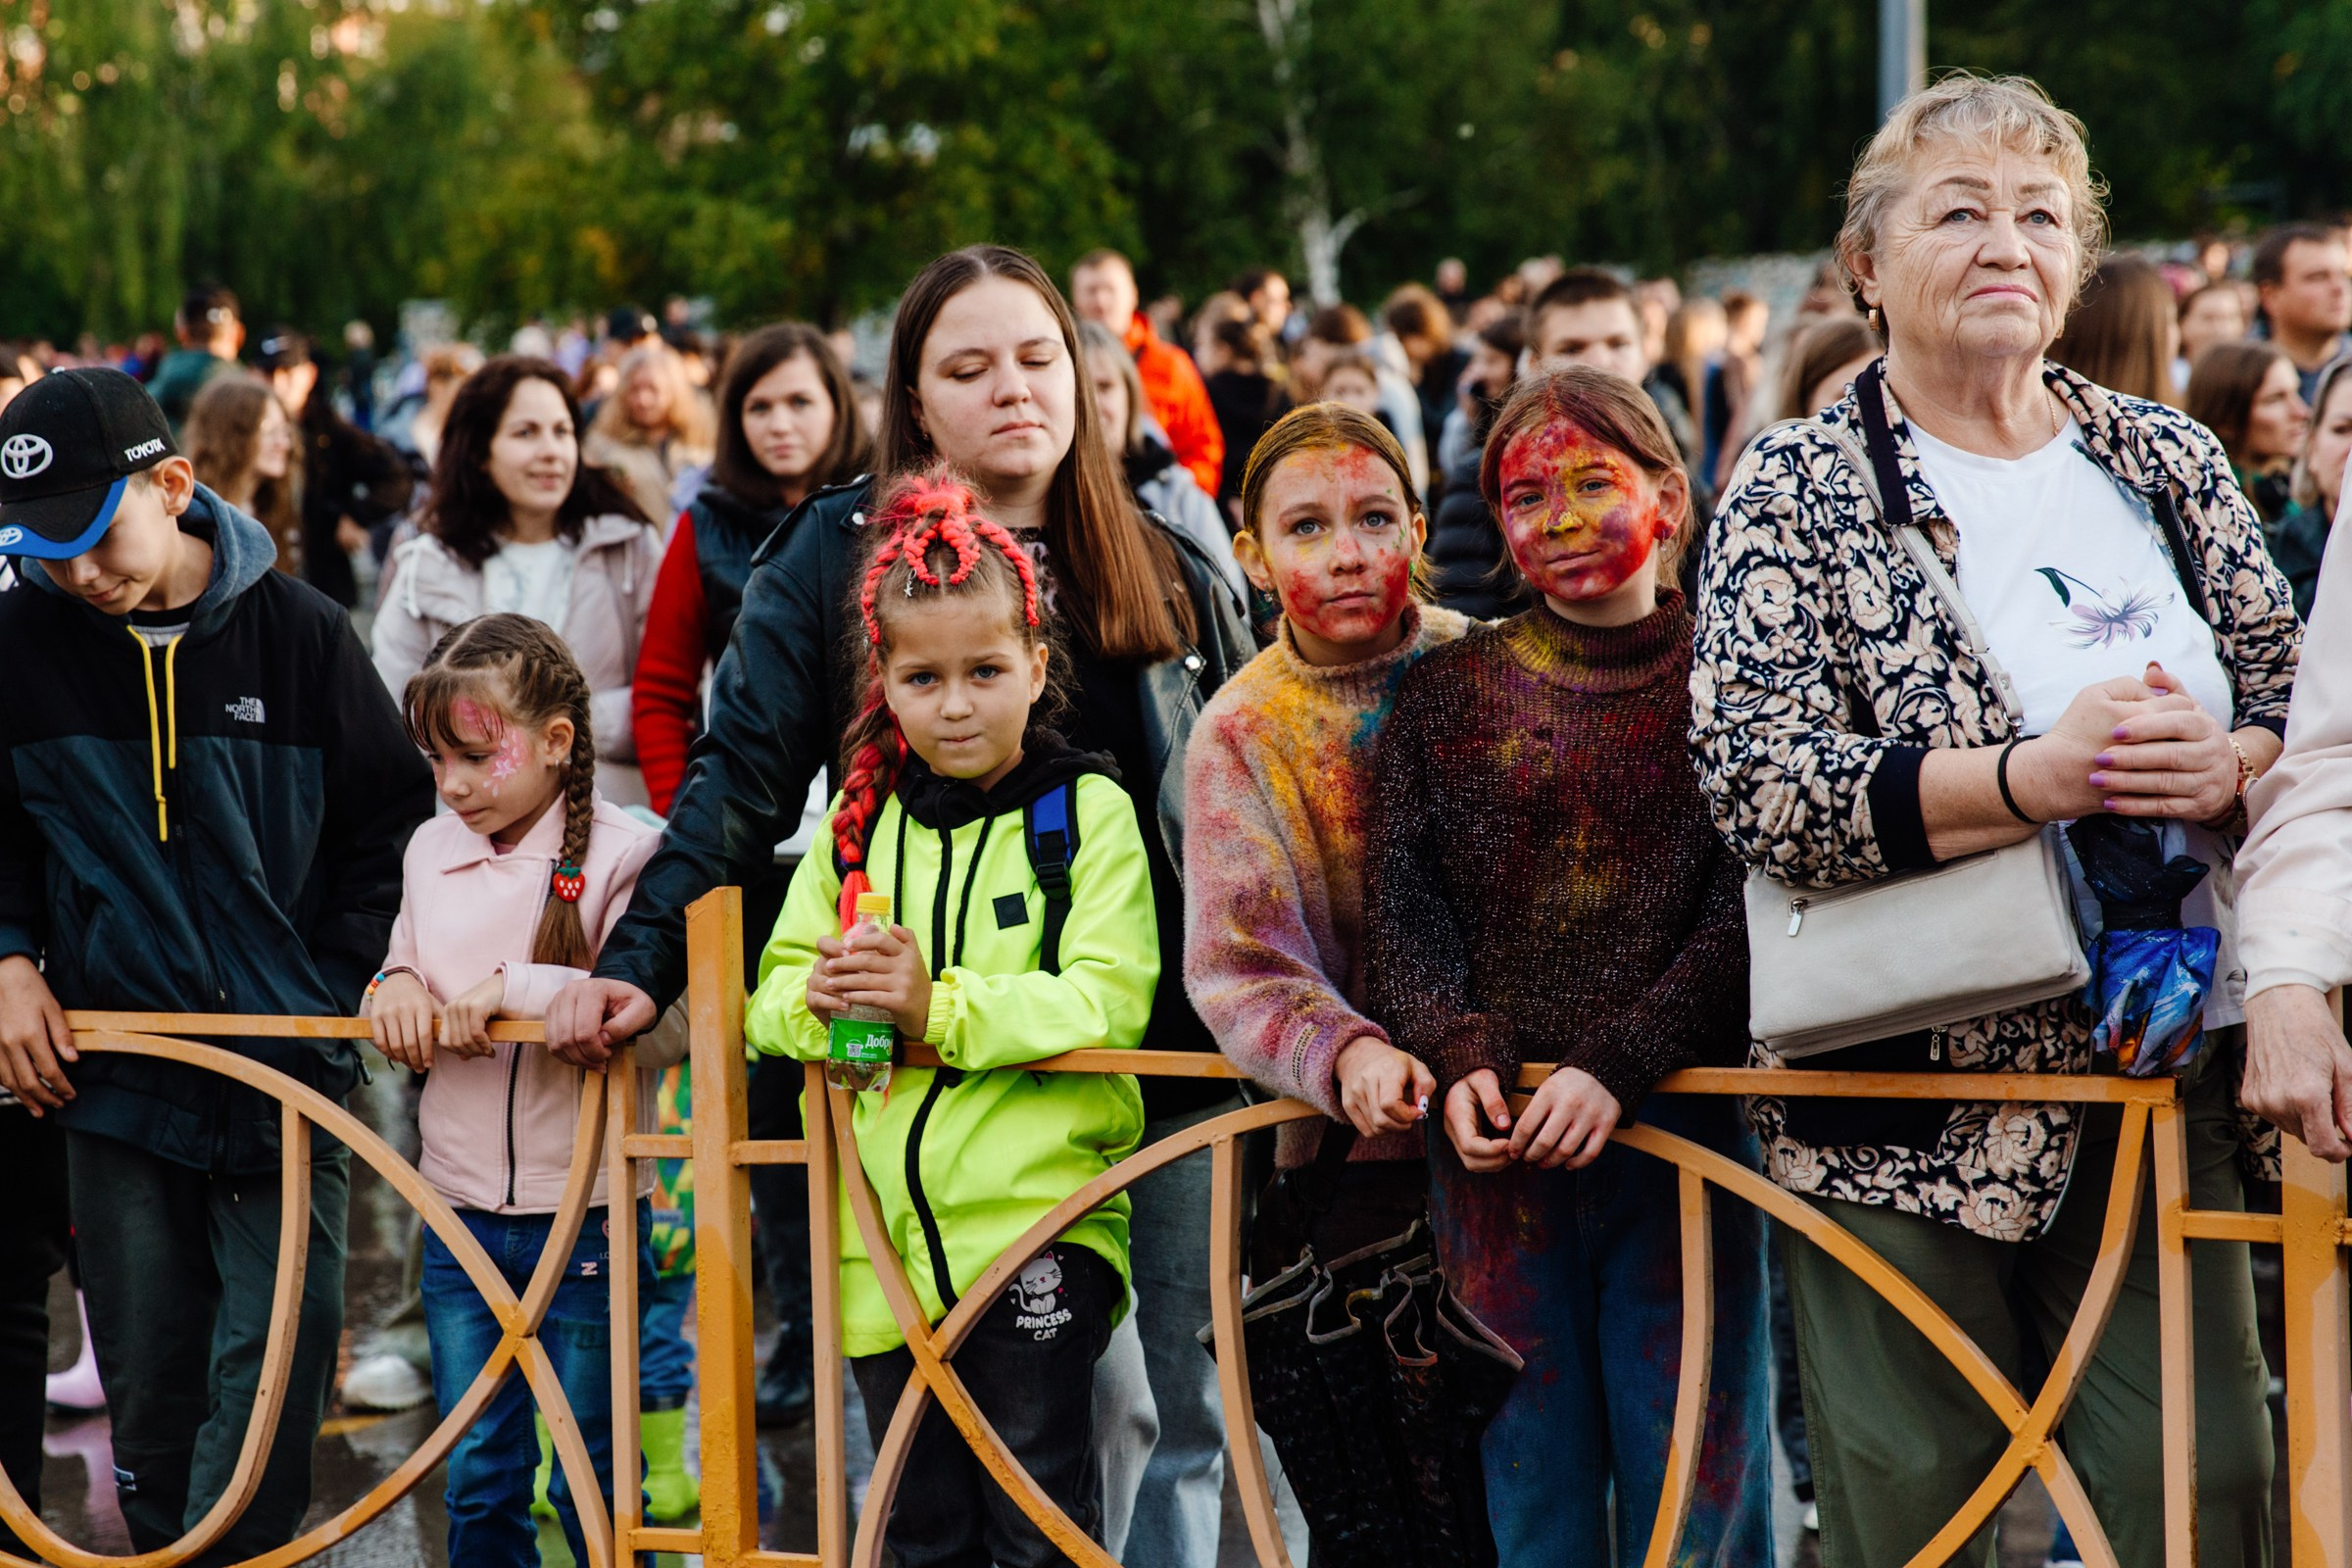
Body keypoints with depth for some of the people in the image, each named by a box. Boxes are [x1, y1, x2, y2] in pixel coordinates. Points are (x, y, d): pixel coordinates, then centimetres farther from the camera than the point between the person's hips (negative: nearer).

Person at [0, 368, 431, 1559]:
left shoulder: (299, 634, -6)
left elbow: (391, 826, 5)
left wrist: (341, 990, -5)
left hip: (289, 1070, -1)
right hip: (115, 1070, 2)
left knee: (276, 1357, -6)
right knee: (149, 1376, 7)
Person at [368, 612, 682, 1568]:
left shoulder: (624, 855, -11)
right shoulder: (431, 852, 6)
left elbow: (666, 1026, -23)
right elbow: (400, 1024, 18)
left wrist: (512, 988, -26)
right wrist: (394, 985, -5)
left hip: (584, 1213, -5)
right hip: (459, 1215, 5)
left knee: (593, 1483, 7)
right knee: (477, 1483, 12)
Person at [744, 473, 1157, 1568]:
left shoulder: (1089, 810, -3)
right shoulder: (859, 820, 11)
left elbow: (1109, 1004, -13)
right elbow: (770, 997, 10)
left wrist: (941, 1007, -24)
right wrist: (819, 1000, -13)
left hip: (1038, 1221, -5)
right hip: (885, 1232, 5)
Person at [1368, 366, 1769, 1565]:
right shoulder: (1450, 693, 11)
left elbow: (1748, 915, -6)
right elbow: (1404, 903, 5)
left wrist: (1617, 1066, -17)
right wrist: (1457, 1057, -12)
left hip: (1681, 1124, -2)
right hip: (1496, 1148, 2)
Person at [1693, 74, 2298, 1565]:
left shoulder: (2167, 458, 11)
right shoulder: (1797, 491, -2)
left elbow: (2299, 698, 11)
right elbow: (1756, 776, -15)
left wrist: (2223, 763, -14)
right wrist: (2036, 778, -25)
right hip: (1908, 1094, -3)